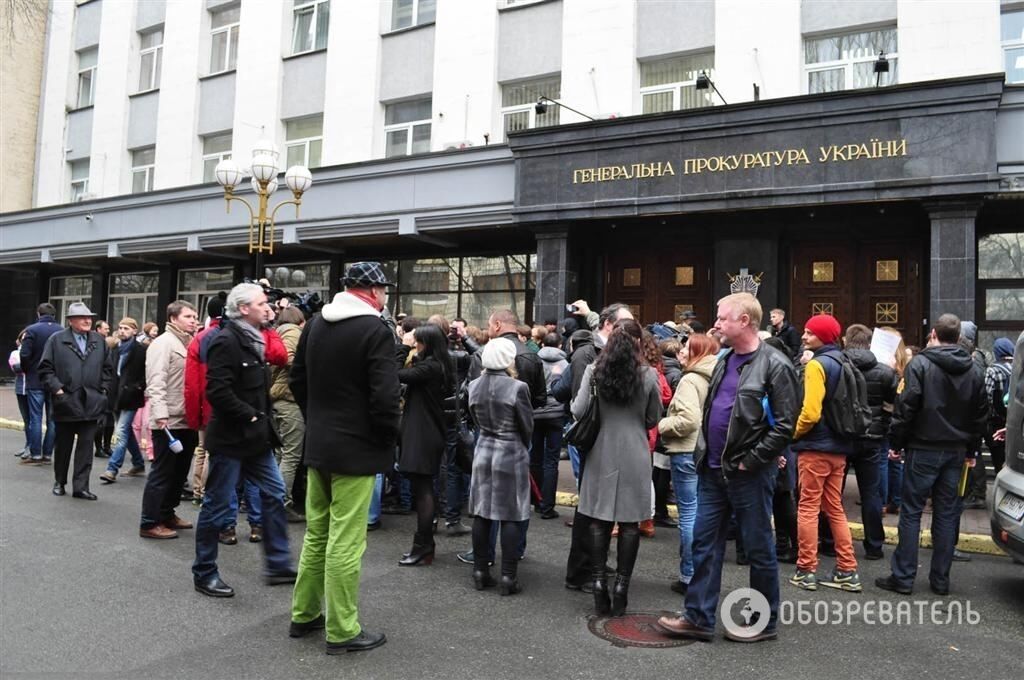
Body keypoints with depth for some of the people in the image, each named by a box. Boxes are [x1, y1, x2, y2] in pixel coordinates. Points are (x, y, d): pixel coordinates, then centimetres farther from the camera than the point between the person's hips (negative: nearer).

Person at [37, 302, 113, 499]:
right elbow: (45, 368, -3)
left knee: (86, 446, 0)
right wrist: (56, 388, -11)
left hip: (91, 403, 2)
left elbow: (107, 368, 14)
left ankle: (80, 486, 5)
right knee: (63, 445, 12)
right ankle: (59, 482, 28)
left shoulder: (99, 341, 9)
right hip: (66, 402, -2)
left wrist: (103, 389, 6)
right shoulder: (56, 340, 0)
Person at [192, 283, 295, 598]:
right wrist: (250, 416, -17)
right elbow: (218, 392, -25)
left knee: (274, 494, 11)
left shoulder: (254, 340, 13)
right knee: (217, 505, 3)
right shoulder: (227, 341, -17)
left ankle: (278, 565, 21)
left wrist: (264, 419, 10)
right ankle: (204, 574, 18)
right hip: (230, 438, -10)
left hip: (255, 437, 10)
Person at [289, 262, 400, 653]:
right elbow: (384, 397, -21)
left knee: (316, 534, 18)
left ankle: (304, 614, 29)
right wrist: (388, 439, -6)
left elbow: (297, 381, 14)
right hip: (356, 449, -8)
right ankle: (342, 631, 9)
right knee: (346, 541, -1)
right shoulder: (376, 330, -15)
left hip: (317, 445, 8)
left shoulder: (316, 324, 8)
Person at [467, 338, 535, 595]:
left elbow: (476, 420, 9)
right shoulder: (517, 388, -16)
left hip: (483, 451, 5)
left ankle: (480, 572, 19)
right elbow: (527, 426, -7)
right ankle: (508, 576, 6)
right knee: (512, 517, 3)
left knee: (482, 513, 11)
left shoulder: (474, 386, -1)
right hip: (511, 454, -5)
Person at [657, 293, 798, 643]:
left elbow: (784, 425, -16)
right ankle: (698, 617, 19)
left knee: (759, 548, 8)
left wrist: (749, 461, -16)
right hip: (713, 470, 8)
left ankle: (764, 622, 23)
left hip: (749, 474, -8)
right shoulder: (724, 361, 12)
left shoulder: (775, 365, -12)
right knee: (704, 544, 10)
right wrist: (705, 453, 12)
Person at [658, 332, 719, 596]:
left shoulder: (690, 380, -14)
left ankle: (689, 576, 5)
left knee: (688, 514, -1)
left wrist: (660, 425, -10)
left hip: (688, 453, -8)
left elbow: (688, 420, -24)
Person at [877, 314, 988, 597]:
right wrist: (972, 449, 19)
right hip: (957, 451, 5)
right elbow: (981, 415, 11)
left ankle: (903, 577, 3)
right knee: (947, 514, 10)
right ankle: (940, 580, 16)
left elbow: (906, 407, -15)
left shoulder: (920, 364, -11)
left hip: (924, 449, -5)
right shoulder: (974, 370, 7)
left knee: (911, 512, 1)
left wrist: (896, 442, -6)